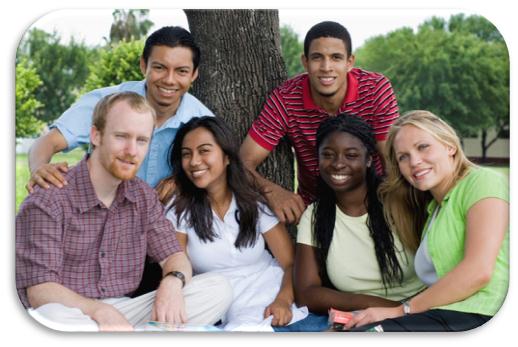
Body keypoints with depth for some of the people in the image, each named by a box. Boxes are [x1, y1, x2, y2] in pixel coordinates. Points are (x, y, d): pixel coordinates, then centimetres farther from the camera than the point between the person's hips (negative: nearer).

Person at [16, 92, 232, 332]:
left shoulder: (143, 197, 8)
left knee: (218, 288, -11)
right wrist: (99, 310, -33)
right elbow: (40, 291, -16)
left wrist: (172, 283, -18)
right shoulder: (48, 200, -11)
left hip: (125, 312, 5)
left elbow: (174, 256, 7)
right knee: (53, 316, -40)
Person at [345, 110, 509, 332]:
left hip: (474, 316, -7)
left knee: (361, 335, -26)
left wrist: (402, 310, -9)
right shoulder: (432, 207, 25)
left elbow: (478, 271, -14)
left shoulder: (482, 181, 0)